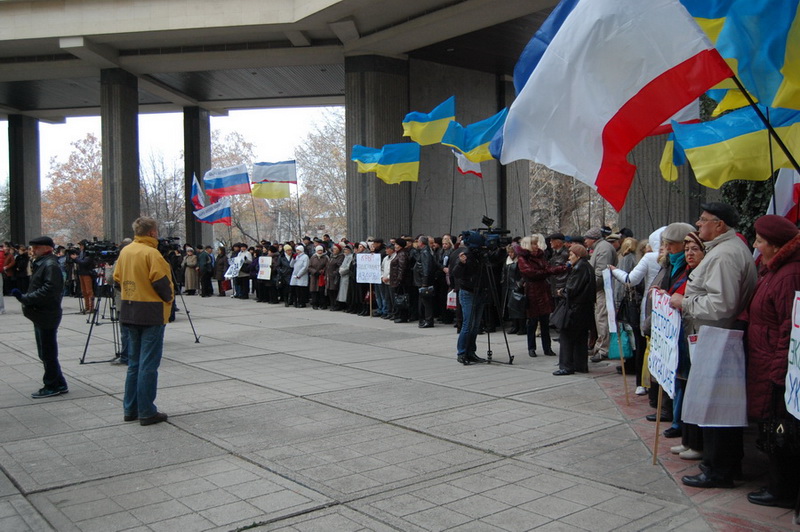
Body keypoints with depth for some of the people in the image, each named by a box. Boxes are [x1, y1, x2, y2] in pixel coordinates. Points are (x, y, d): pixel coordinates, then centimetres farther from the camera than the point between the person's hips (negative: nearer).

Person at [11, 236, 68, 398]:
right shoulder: (42, 263, 16)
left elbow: (48, 290, -25)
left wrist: (25, 298, -23)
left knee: (48, 353, -2)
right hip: (41, 315, 10)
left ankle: (52, 386, 8)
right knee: (45, 353, 14)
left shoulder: (50, 265, -15)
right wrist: (24, 297, 7)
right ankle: (58, 385, 21)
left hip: (46, 315, -10)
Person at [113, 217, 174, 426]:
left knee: (134, 363, 16)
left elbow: (117, 279, 12)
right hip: (151, 313, -8)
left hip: (129, 312, 8)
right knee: (148, 365, -2)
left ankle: (130, 409, 22)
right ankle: (146, 412, 3)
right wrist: (168, 299, -1)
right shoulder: (151, 253, -15)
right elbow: (161, 282, -18)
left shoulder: (125, 251, 8)